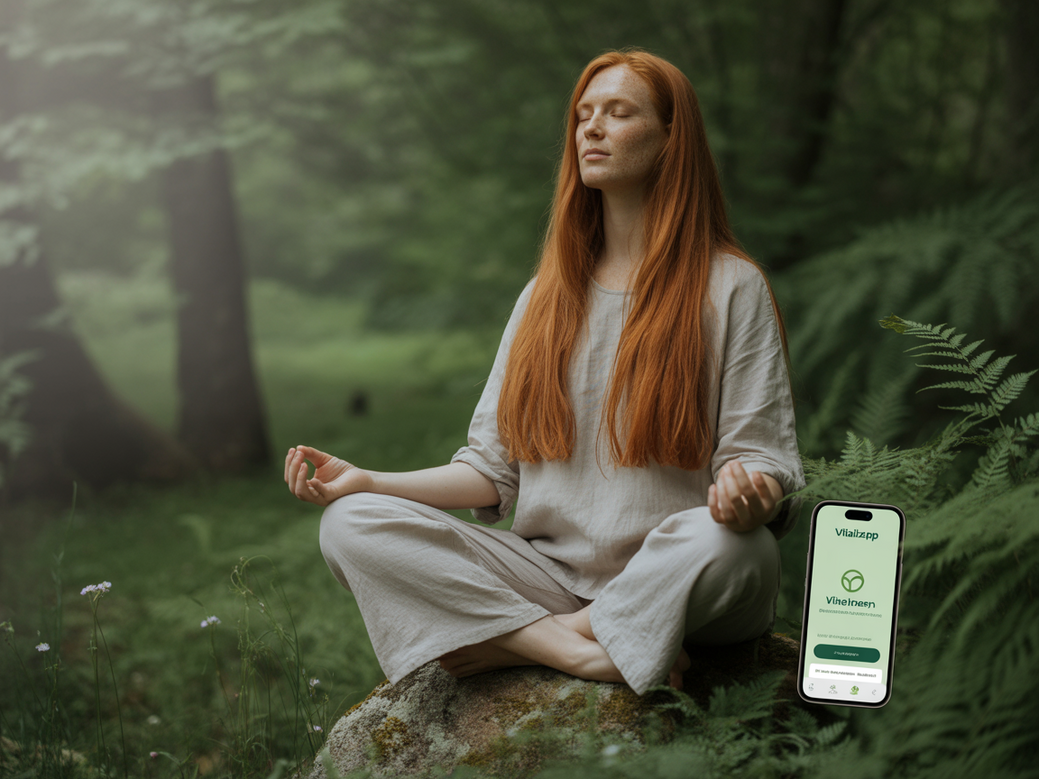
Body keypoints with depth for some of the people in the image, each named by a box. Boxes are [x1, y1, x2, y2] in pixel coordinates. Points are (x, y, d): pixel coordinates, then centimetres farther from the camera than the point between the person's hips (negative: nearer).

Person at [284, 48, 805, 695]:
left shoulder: (731, 287, 2)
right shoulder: (548, 294, 16)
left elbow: (765, 458, -3)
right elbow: (494, 469, 12)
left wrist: (746, 492, -28)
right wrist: (366, 480, -2)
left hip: (681, 587, -4)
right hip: (551, 576, 4)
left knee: (720, 542, -40)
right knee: (351, 523, -16)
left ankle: (511, 645, -19)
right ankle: (585, 654, -26)